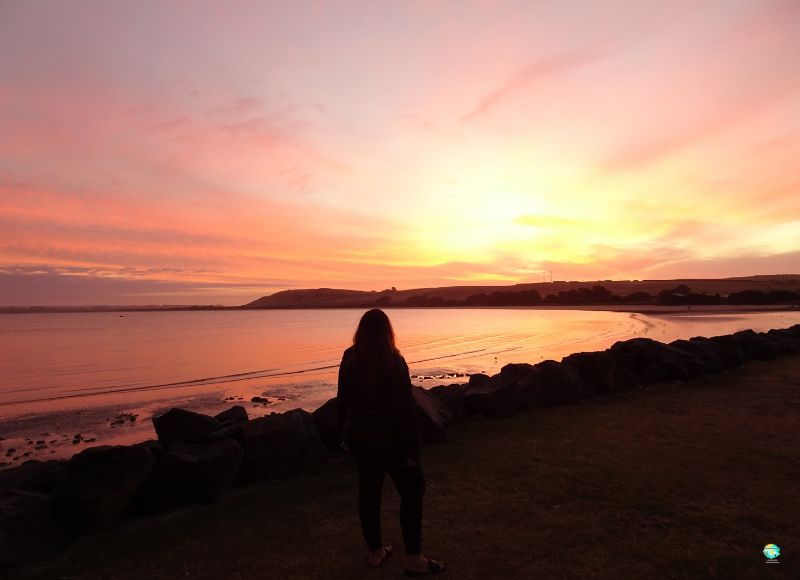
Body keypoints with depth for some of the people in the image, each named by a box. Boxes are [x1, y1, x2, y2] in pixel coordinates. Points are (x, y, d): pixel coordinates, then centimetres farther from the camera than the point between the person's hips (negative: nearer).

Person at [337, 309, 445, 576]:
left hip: (358, 438, 6)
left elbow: (343, 401, 8)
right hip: (389, 440, -6)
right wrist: (411, 447, -11)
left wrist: (346, 434, 19)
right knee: (411, 492, 9)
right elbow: (404, 408, -18)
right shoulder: (392, 361, -18)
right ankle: (414, 559, 15)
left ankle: (375, 552, 30)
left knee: (368, 492, 16)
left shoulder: (349, 359, -1)